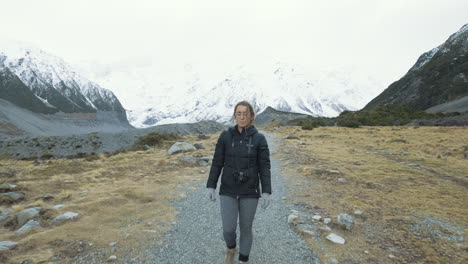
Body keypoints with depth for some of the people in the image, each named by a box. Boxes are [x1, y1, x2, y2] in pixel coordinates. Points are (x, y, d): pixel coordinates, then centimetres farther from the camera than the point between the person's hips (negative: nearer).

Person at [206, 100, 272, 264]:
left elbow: (264, 167, -7)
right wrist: (210, 186, -3)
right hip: (228, 190, 1)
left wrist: (266, 192, -13)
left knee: (246, 228, 11)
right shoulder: (225, 136, -4)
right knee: (228, 229, 2)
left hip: (249, 191, -1)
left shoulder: (259, 138, -7)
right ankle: (231, 248, 39)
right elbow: (217, 163, -1)